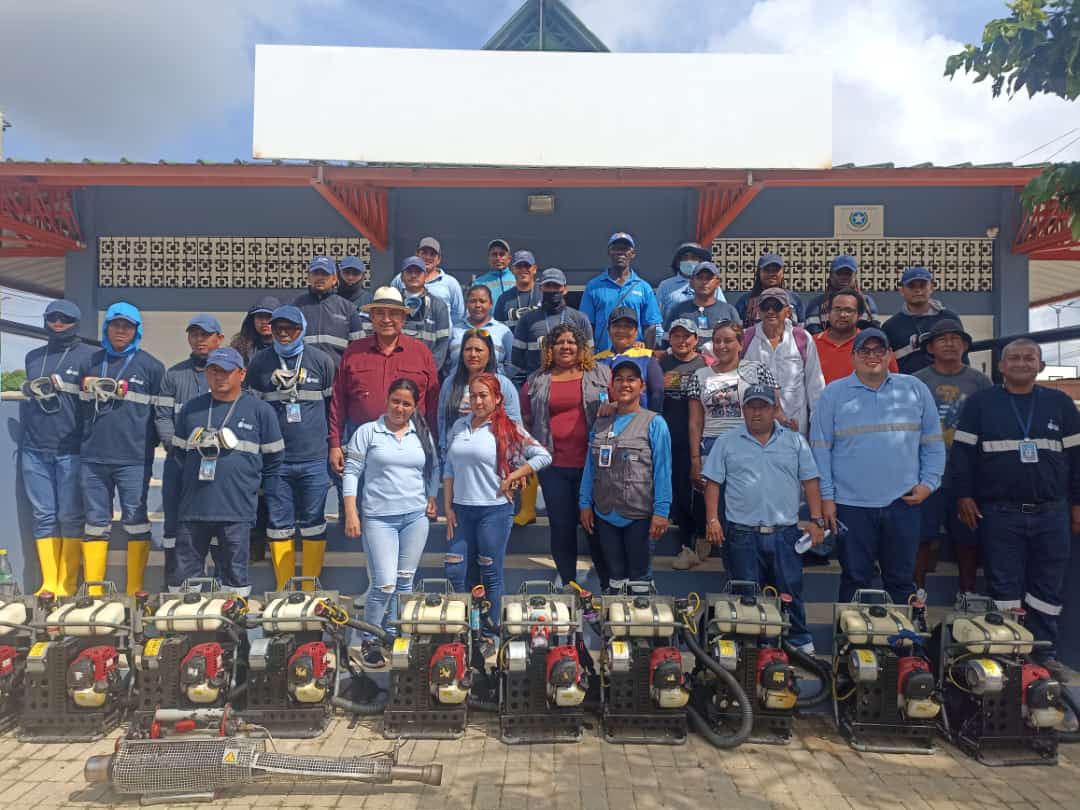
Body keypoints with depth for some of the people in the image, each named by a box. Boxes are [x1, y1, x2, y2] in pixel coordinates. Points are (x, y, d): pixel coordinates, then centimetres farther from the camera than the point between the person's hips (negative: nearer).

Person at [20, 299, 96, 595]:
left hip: (71, 451, -5)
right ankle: (48, 585, 12)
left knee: (70, 517, -1)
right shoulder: (33, 357, 18)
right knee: (43, 516, 6)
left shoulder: (89, 356, 1)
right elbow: (27, 398, 27)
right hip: (35, 449, 5)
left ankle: (67, 586, 6)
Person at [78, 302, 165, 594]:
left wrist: (148, 443, 0)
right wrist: (83, 441, 11)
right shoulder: (89, 364, 13)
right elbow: (80, 405, 18)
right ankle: (93, 590, 15)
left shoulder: (151, 366, 3)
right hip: (93, 457, 3)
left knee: (136, 520, 1)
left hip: (134, 459, -3)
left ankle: (135, 590, 9)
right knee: (95, 521, 8)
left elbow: (163, 409, 3)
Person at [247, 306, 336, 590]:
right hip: (274, 460, 1)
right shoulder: (260, 362, 7)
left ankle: (311, 589, 16)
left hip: (314, 459, -1)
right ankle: (284, 590, 19)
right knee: (278, 524, 7)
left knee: (313, 524, 4)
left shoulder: (321, 360, 3)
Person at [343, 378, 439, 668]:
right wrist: (351, 513, -7)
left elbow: (434, 469, 18)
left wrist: (432, 500, 10)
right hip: (379, 518, -4)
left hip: (416, 517, 4)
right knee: (384, 584, -9)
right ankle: (369, 641, 10)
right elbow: (352, 472, -2)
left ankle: (393, 635, 25)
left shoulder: (423, 434, 9)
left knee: (404, 582, 9)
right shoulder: (367, 432, -1)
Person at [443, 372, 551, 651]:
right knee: (454, 573, 5)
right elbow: (449, 468, 10)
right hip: (461, 510, 4)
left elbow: (543, 456, -7)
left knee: (491, 574, 7)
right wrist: (447, 507, 5)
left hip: (494, 510, -4)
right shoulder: (459, 426, 7)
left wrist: (511, 478, -9)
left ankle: (490, 634, 21)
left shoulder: (507, 429, -6)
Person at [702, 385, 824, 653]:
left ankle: (800, 642, 23)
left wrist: (816, 520, 2)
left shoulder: (795, 441, 9)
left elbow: (810, 481, 9)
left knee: (791, 590, 7)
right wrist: (712, 520, -5)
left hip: (785, 533, 1)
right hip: (742, 534, -1)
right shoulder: (727, 442, 5)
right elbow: (712, 482, 4)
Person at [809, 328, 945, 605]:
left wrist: (928, 483, 1)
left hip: (903, 502, 2)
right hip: (851, 504, -2)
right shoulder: (833, 394, 2)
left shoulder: (915, 389, 8)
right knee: (855, 579, 6)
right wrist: (826, 497, -4)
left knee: (902, 580, 12)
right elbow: (820, 448, 1)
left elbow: (933, 443, 12)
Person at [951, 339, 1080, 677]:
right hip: (999, 513, -2)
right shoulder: (980, 403, 3)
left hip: (1052, 513, 2)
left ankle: (1045, 654, 21)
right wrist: (964, 496, -6)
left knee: (1048, 589, 9)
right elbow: (962, 451, 1)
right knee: (1004, 589, 3)